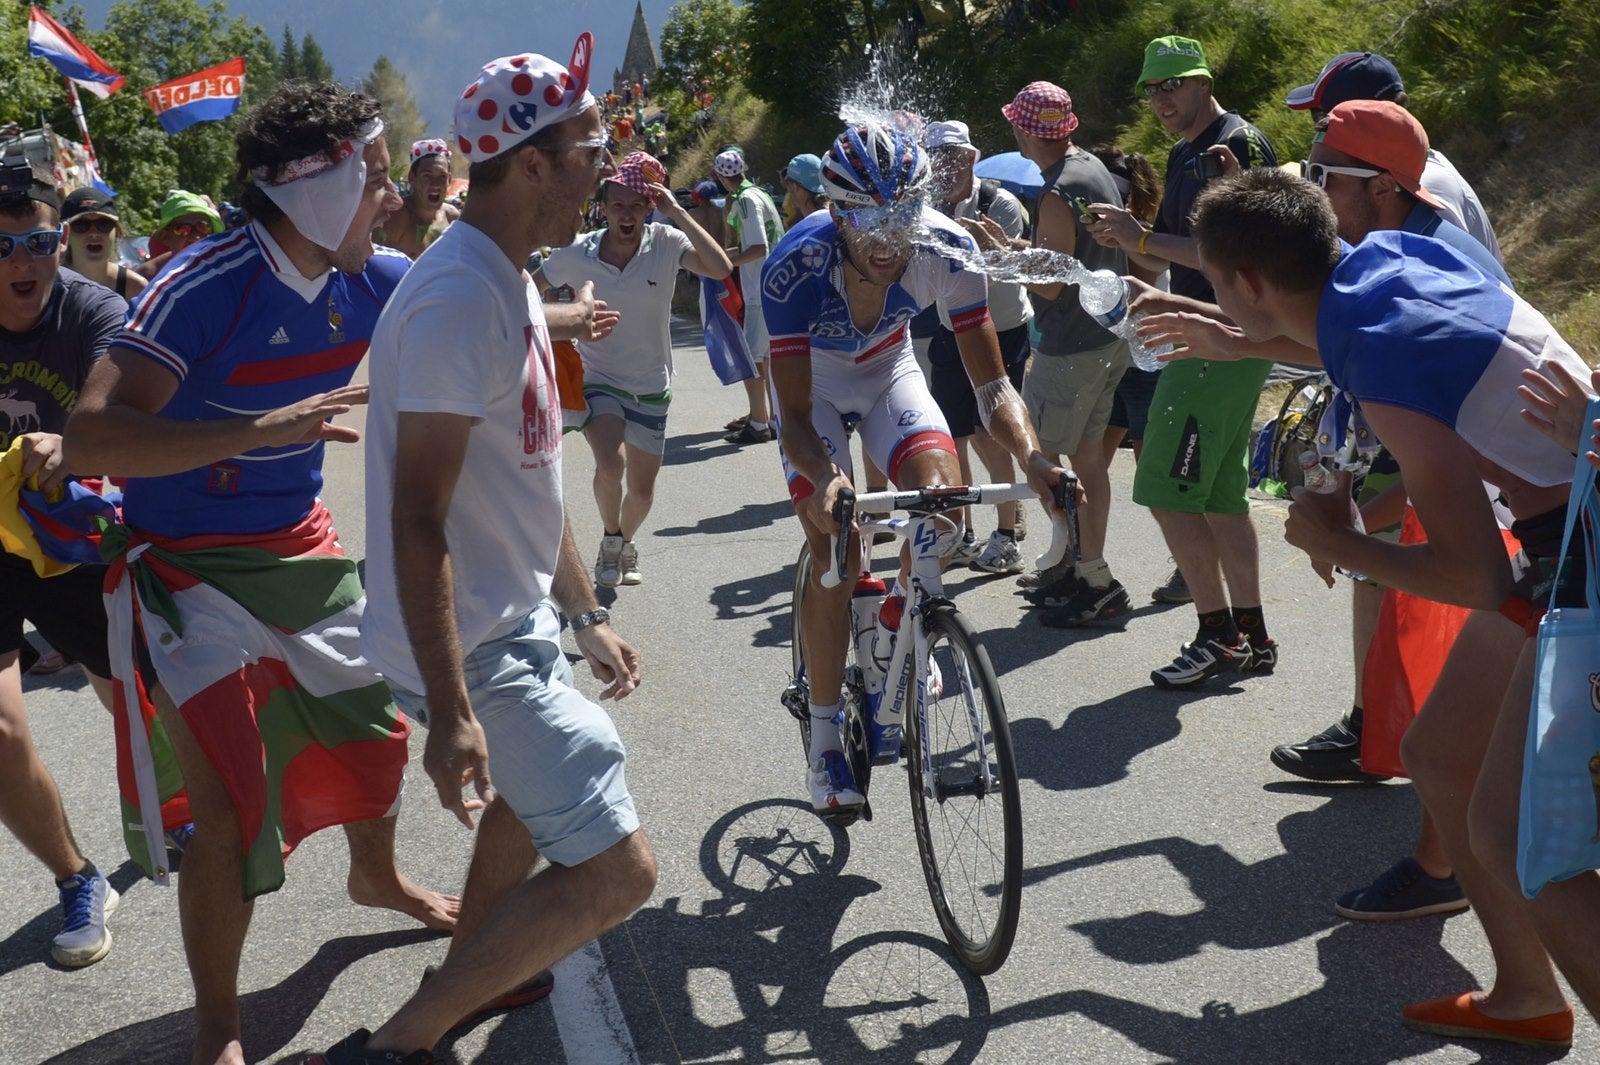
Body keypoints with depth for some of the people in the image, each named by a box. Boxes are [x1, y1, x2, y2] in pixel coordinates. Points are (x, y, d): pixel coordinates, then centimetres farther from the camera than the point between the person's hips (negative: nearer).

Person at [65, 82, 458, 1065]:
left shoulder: (375, 282, -6)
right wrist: (262, 427, -44)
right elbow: (91, 437, -35)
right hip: (190, 567, -7)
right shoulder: (205, 287, -26)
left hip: (301, 546, 7)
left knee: (375, 722, 18)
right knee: (232, 800, -12)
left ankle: (377, 877, 50)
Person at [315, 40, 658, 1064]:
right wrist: (451, 710, -28)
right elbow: (418, 516, -26)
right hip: (476, 649, -11)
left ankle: (471, 977, 52)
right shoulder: (462, 297, -23)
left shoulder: (511, 285, 10)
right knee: (618, 870, -12)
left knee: (531, 793, 30)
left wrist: (588, 616, 21)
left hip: (517, 619, 11)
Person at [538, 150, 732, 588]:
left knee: (642, 490, 10)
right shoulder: (576, 254, -11)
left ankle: (626, 544, 45)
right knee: (611, 464, -27)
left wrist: (677, 213, -29)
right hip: (598, 381, -1)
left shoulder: (665, 243, -13)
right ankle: (611, 540, 4)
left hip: (651, 386, 2)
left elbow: (720, 269, -29)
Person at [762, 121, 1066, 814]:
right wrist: (825, 478, -56)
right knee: (835, 555, -12)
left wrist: (1032, 458, -46)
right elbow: (796, 414, -34)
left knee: (940, 489, -24)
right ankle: (824, 744, 3)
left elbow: (991, 383, -27)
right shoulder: (794, 267, -37)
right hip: (814, 383, -2)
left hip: (888, 372, 2)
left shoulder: (945, 248, -30)